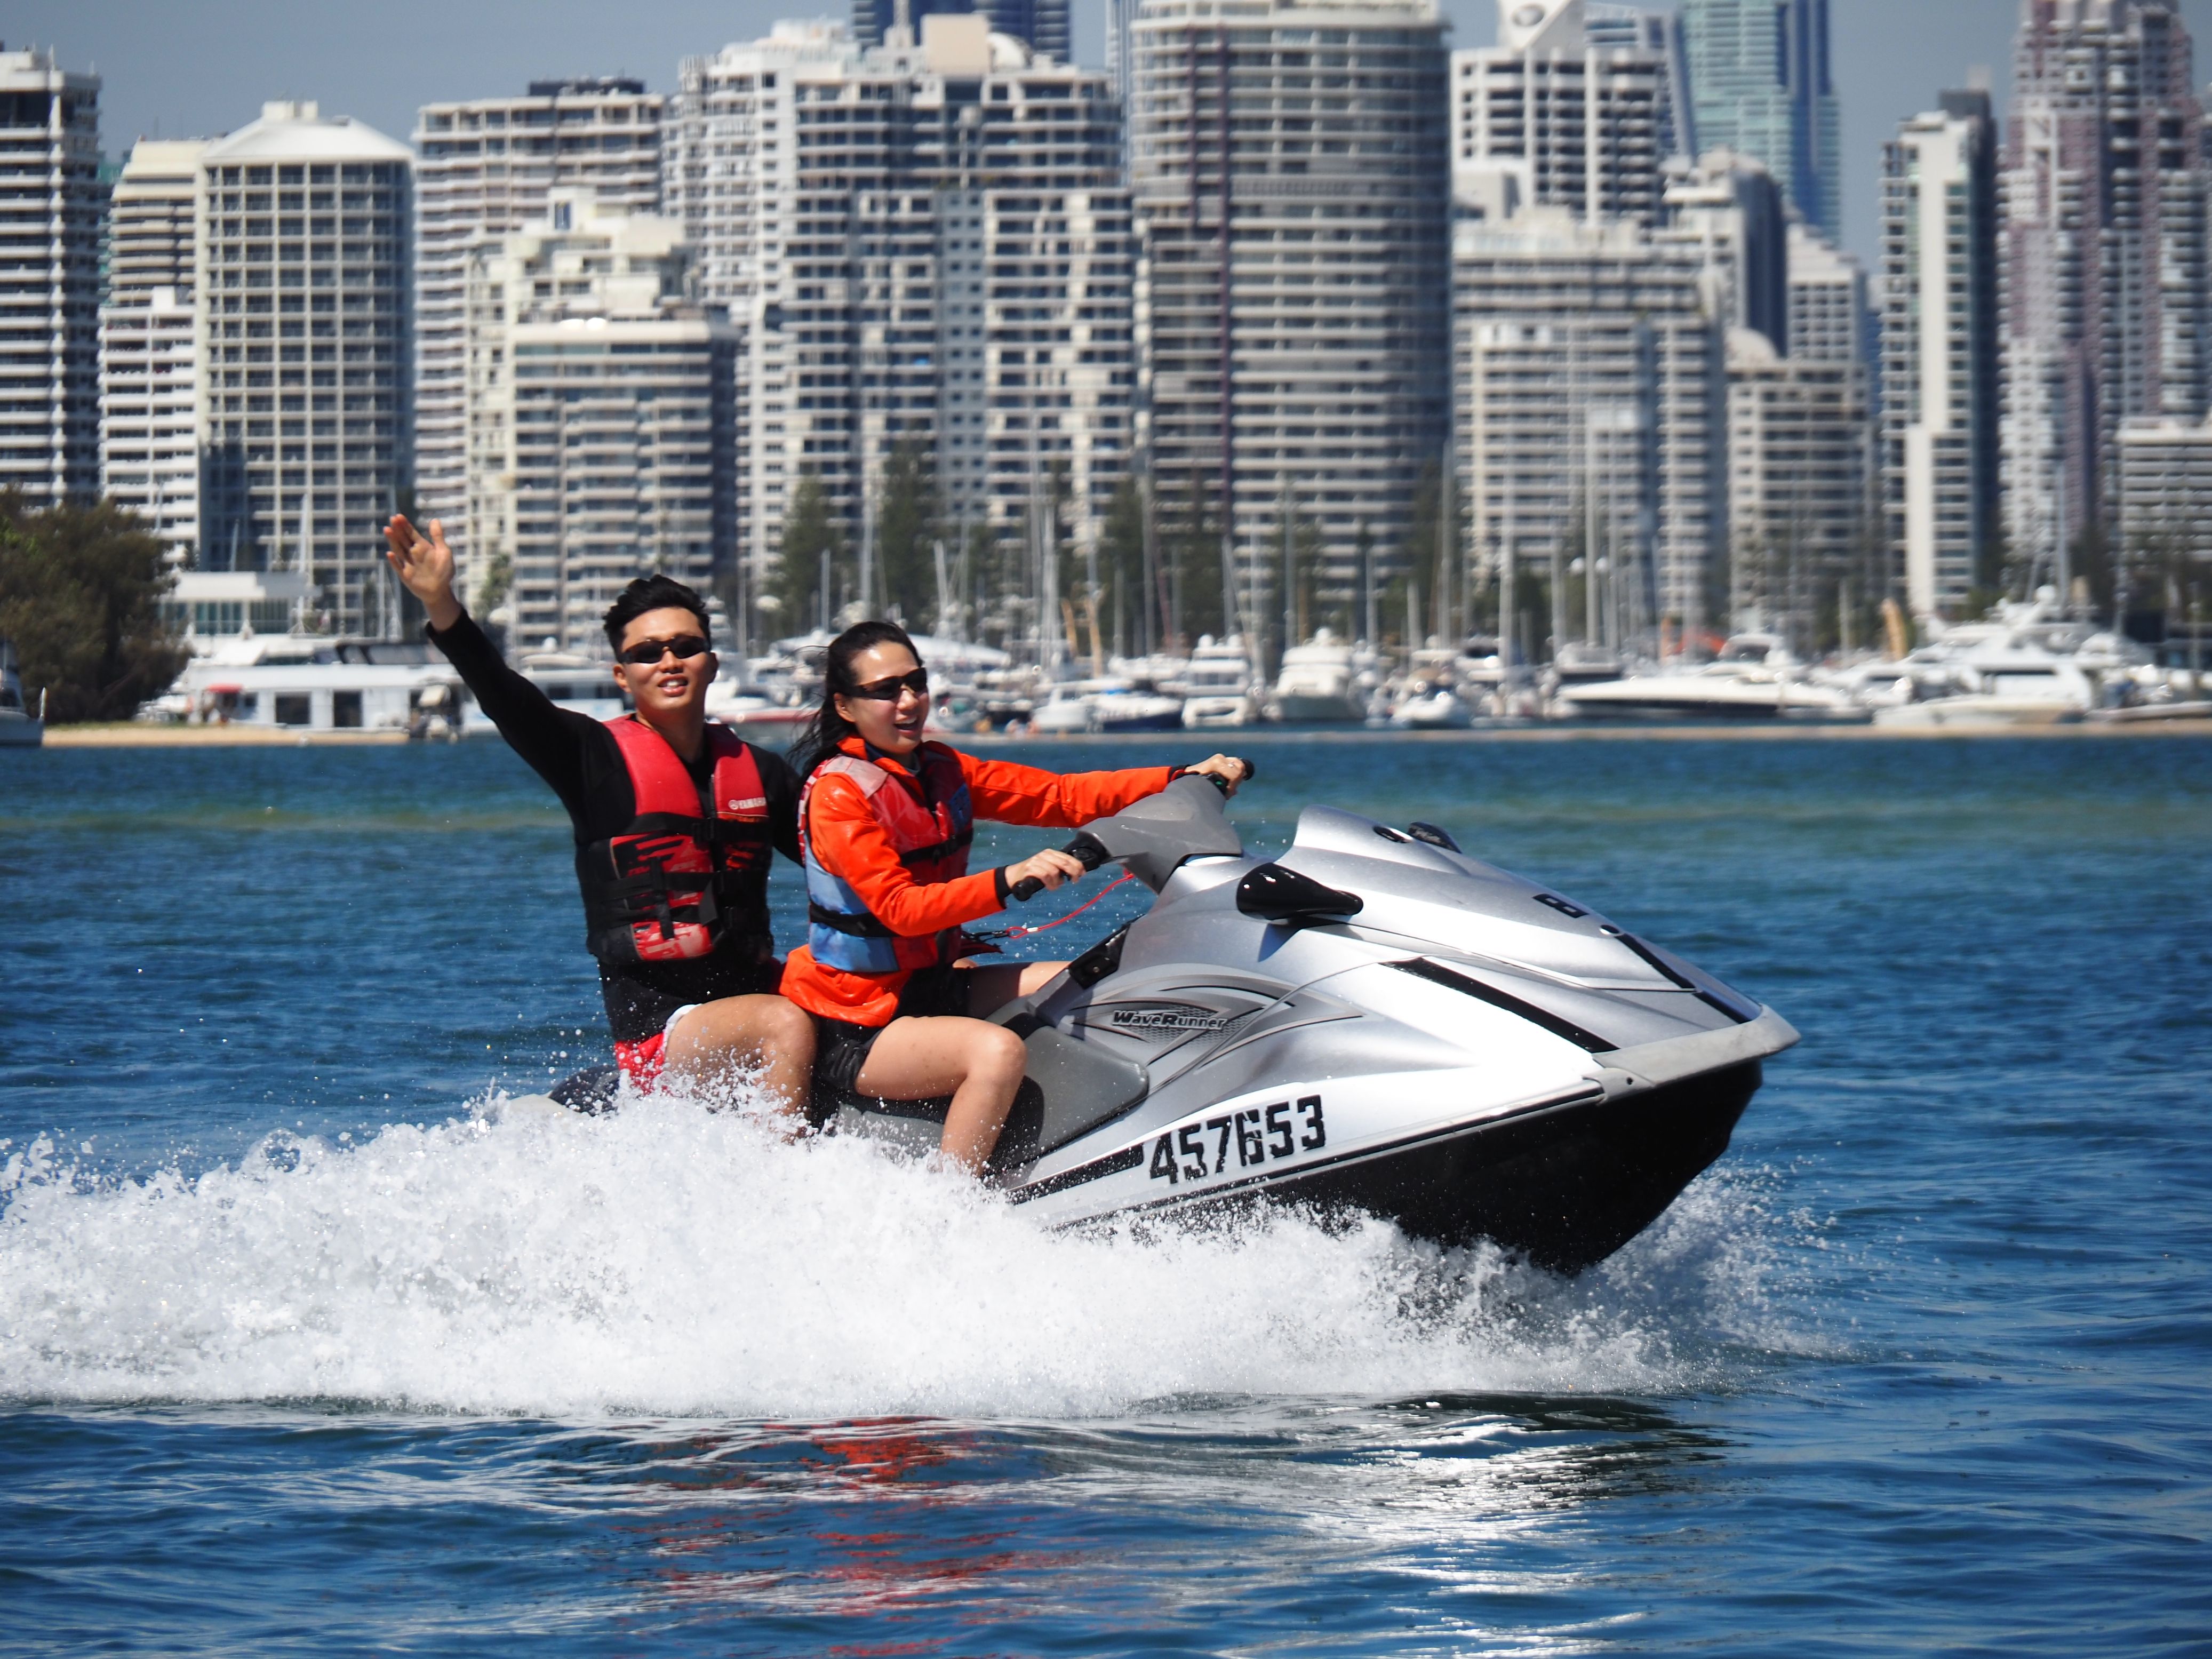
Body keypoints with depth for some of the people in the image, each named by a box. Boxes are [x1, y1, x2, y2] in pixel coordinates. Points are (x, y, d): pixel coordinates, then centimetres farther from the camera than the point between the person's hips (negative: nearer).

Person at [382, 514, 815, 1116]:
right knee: (785, 1025, -32)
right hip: (659, 1021, -6)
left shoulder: (758, 772, 13)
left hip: (757, 990, 6)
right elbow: (506, 701, -15)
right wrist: (442, 606, -30)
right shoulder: (601, 759, -1)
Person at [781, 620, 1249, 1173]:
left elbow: (1058, 796, 6)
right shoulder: (837, 794, -16)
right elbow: (901, 908, -26)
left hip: (932, 987, 9)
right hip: (853, 1031, -9)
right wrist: (1009, 882, -39)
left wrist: (1184, 779, -3)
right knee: (998, 1051, -32)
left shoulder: (939, 770, 8)